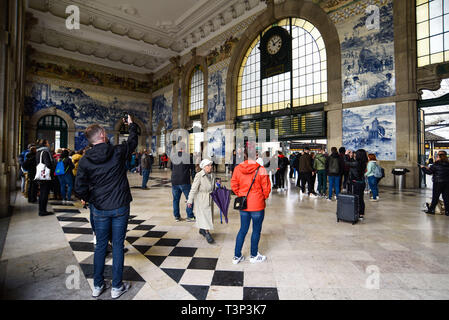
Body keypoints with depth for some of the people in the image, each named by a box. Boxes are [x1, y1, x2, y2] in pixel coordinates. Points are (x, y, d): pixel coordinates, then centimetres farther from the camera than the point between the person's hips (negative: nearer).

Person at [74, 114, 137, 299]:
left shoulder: (85, 160, -6)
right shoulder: (118, 152, -10)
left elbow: (80, 188, -6)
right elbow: (133, 141, 10)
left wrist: (87, 199, 16)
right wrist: (131, 125, 26)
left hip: (99, 209, 2)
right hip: (120, 208, -2)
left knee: (100, 246, 16)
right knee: (118, 245, 8)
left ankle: (97, 286, 30)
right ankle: (117, 287, 21)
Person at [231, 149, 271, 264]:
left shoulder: (238, 169, -4)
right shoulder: (260, 169, -15)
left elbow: (233, 185, 1)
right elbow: (266, 188, -10)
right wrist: (264, 197, 9)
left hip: (243, 205, 4)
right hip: (257, 205, -4)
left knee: (243, 229, 17)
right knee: (256, 230, 14)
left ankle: (237, 256, 24)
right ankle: (254, 256, 29)